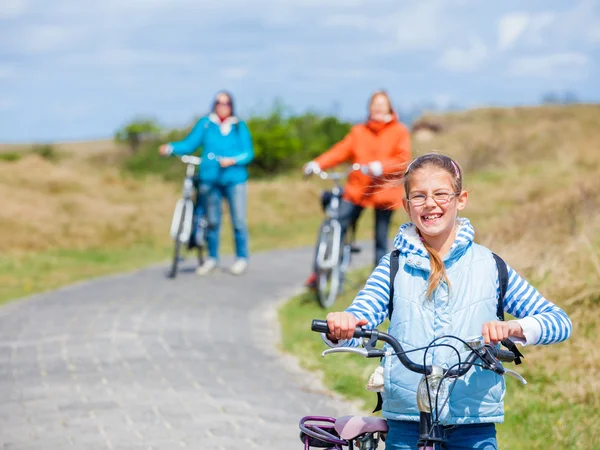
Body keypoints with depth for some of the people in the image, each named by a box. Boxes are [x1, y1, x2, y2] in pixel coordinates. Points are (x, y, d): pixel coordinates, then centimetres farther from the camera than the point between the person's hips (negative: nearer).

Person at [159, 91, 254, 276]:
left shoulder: (240, 126, 8)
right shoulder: (205, 124, 9)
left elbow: (248, 153, 2)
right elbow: (189, 144, 2)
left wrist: (233, 160, -16)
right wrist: (170, 148, -15)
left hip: (234, 179, -1)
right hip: (210, 178, 1)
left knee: (238, 220, -5)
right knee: (212, 221, 7)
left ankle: (242, 258, 7)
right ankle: (212, 258, 18)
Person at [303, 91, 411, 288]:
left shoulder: (399, 131, 4)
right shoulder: (358, 131, 11)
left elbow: (403, 158, -8)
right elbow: (341, 150, 1)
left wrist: (381, 166, -27)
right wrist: (317, 164, -15)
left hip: (384, 192, -1)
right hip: (357, 189, 2)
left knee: (381, 239, 5)